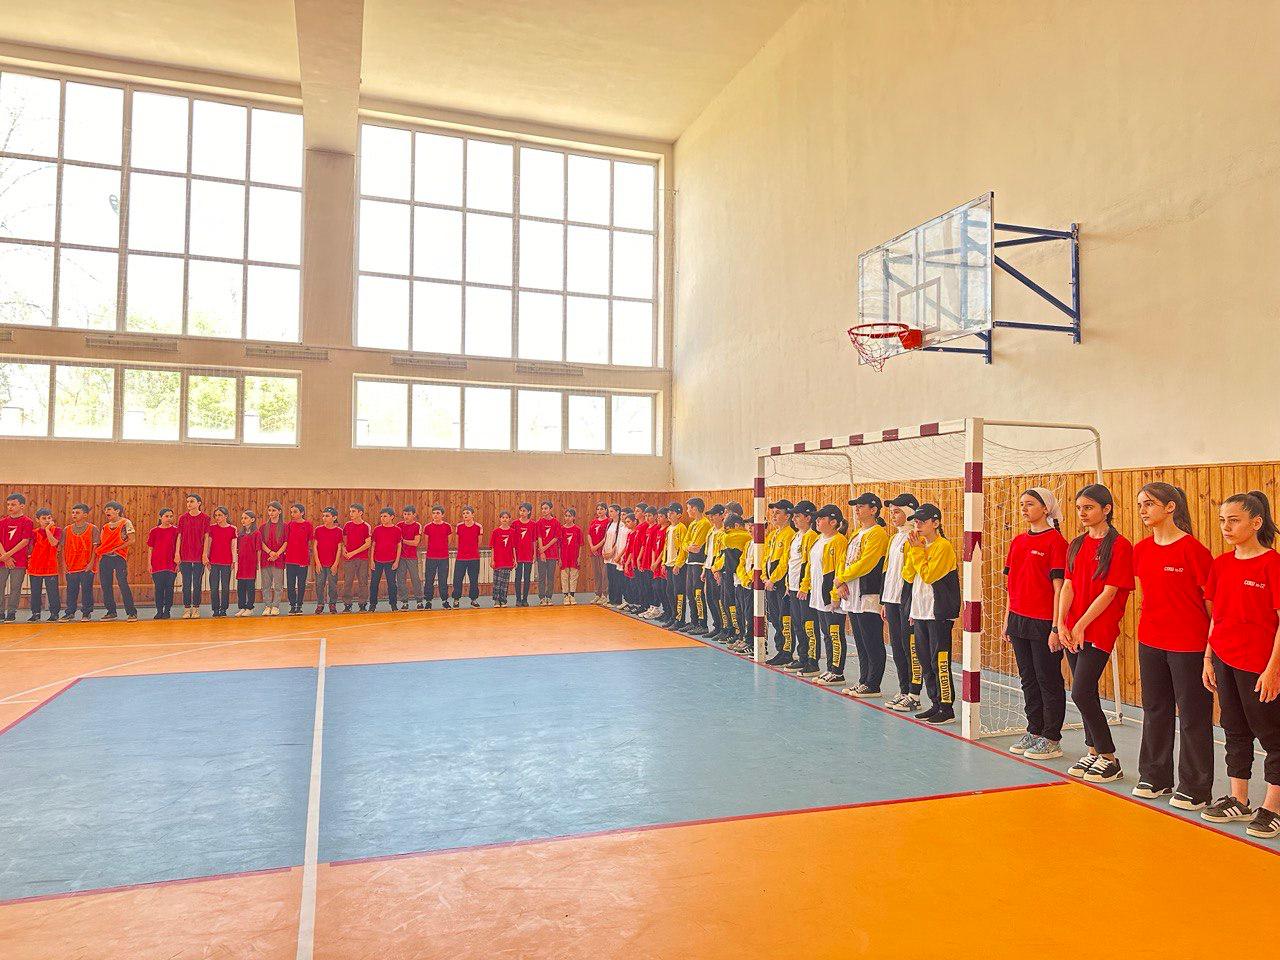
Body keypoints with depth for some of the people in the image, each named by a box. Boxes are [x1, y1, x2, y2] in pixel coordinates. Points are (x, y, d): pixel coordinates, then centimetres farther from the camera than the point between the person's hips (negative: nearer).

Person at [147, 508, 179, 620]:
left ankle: (167, 611, 8)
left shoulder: (175, 530, 3)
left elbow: (178, 548, 5)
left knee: (169, 587, 1)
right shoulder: (154, 531, 4)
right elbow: (150, 549, 7)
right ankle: (159, 611, 10)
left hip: (171, 563, 0)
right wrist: (149, 564, 2)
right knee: (158, 587, 2)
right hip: (157, 563, 1)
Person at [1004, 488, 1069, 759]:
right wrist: (1007, 620, 14)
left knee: (1049, 681, 4)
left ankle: (1051, 739, 14)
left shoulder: (1055, 540, -10)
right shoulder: (1018, 541, 11)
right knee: (1028, 679, 15)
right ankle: (1034, 731, 27)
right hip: (1019, 620, 7)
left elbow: (1059, 587, -13)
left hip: (1043, 623, -7)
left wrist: (1056, 627, -16)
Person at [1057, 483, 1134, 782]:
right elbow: (1068, 586, 6)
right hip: (1072, 631, 7)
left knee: (1081, 693, -9)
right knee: (1086, 694, 13)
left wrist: (1081, 626, -15)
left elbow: (1109, 593, -14)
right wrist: (1061, 624, -4)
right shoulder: (1077, 545, 11)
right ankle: (1093, 752, 24)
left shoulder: (1119, 546, -9)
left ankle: (1109, 759, 6)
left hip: (1099, 631, -6)